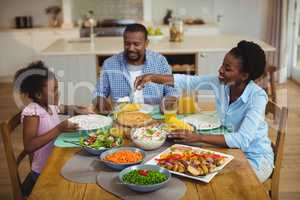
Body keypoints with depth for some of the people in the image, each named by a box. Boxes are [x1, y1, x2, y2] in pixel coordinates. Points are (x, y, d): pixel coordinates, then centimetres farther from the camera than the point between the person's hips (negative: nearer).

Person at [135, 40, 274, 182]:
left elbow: (242, 140, -33)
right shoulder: (220, 82, -10)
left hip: (256, 158, -5)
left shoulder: (257, 96, -26)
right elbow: (187, 81, -4)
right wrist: (151, 77, -17)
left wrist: (199, 138, -39)